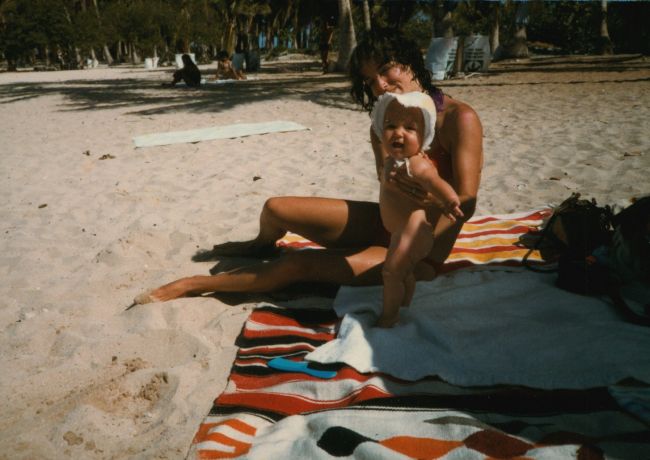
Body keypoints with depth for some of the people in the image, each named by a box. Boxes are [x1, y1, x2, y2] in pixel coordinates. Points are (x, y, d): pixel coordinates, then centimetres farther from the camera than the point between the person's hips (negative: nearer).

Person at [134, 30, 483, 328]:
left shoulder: (459, 118, -19)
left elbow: (465, 203, -22)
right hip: (384, 225, 6)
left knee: (301, 263, -19)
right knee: (276, 209, 0)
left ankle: (192, 285, 1)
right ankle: (262, 245, 39)